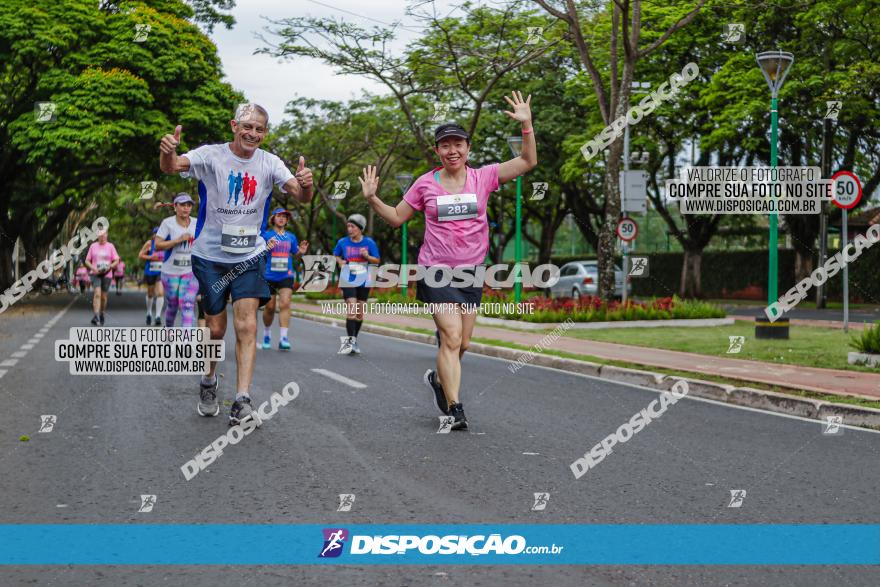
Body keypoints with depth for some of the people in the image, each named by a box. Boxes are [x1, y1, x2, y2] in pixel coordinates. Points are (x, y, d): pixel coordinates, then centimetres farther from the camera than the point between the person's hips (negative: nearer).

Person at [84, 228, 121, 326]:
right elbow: (87, 261, 9)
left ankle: (101, 314, 31)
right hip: (96, 274, -1)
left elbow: (116, 261, 3)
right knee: (97, 294, -19)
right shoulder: (93, 246, 6)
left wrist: (109, 267, -15)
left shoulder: (110, 246, 4)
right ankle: (96, 316, -26)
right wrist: (93, 268, -10)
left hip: (107, 274, 1)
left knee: (103, 296, 8)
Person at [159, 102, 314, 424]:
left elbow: (300, 195, -13)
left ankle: (242, 402, -12)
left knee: (247, 326, -11)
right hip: (210, 255, -1)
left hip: (249, 256, 1)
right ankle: (208, 383, 33)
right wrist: (168, 152, -51)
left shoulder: (269, 163, -3)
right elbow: (171, 166, -27)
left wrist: (305, 184, -38)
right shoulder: (211, 155, -11)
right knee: (216, 328, 6)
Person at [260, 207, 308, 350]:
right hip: (269, 276, -1)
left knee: (285, 304, -15)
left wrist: (301, 252, -3)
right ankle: (267, 334, 30)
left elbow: (296, 256, 19)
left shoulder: (291, 237, 10)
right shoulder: (266, 235, 1)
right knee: (269, 307, 6)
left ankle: (283, 338, -19)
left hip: (286, 276, 1)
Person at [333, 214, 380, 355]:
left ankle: (353, 341, 23)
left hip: (363, 281, 2)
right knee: (351, 310, -16)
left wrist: (367, 256, -17)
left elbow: (377, 261, 2)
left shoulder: (369, 242, -3)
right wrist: (340, 261, -5)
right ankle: (350, 340, -12)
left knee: (360, 314, 9)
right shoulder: (343, 242, -2)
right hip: (348, 281, -2)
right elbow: (336, 255, 16)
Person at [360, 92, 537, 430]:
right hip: (437, 271, -3)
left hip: (471, 272, 3)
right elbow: (397, 218, 12)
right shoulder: (425, 184, 1)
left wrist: (526, 125, -11)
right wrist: (372, 199, -2)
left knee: (461, 343, 10)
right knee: (451, 338, -16)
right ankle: (454, 409, -14)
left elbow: (528, 161, -1)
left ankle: (439, 379, 40)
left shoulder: (483, 177, 2)